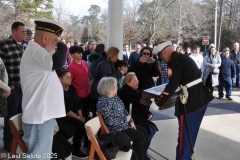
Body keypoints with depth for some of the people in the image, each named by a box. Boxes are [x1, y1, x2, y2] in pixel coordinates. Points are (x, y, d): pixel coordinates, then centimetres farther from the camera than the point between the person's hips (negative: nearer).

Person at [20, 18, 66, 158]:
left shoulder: (36, 51, 17)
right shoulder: (35, 52, -18)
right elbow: (58, 62, -36)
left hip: (42, 113, 11)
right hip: (39, 115, -11)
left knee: (42, 154, 20)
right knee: (39, 155, 0)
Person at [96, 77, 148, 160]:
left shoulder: (115, 96, 5)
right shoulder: (104, 102, -25)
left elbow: (124, 110, 13)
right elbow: (110, 121, -28)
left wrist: (131, 121, 1)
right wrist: (126, 119, -15)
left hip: (124, 124, 10)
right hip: (116, 129, -10)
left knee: (144, 132, 5)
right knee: (140, 136, -13)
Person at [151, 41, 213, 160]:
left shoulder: (174, 62, -14)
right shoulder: (183, 58, 14)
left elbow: (172, 86, -20)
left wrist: (157, 103, -13)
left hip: (190, 101, -10)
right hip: (201, 98, 10)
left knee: (184, 135, 2)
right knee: (191, 133, 20)